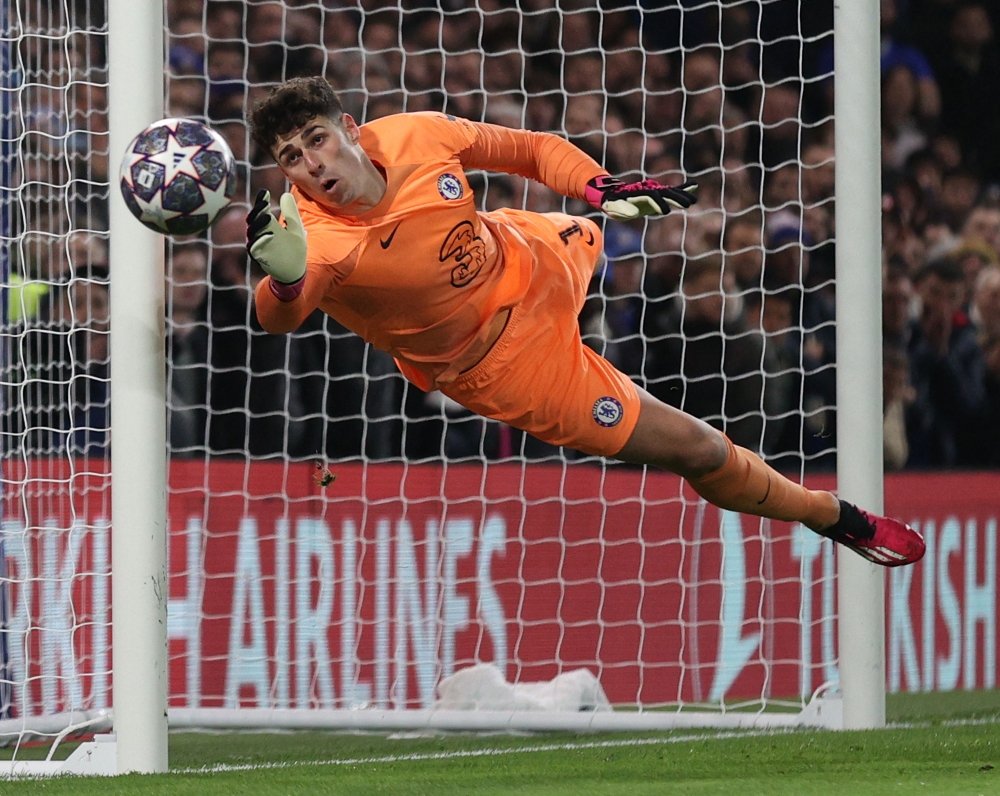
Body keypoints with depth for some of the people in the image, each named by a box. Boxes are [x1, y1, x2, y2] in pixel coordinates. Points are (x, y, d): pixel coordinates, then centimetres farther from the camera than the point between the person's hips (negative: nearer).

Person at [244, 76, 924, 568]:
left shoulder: (412, 137, -23)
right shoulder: (317, 239, -36)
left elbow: (528, 148, -8)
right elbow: (280, 317, -56)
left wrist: (604, 189, -23)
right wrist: (285, 279, -78)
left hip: (529, 260, 5)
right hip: (504, 361, -5)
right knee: (699, 450, -2)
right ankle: (836, 518, 22)